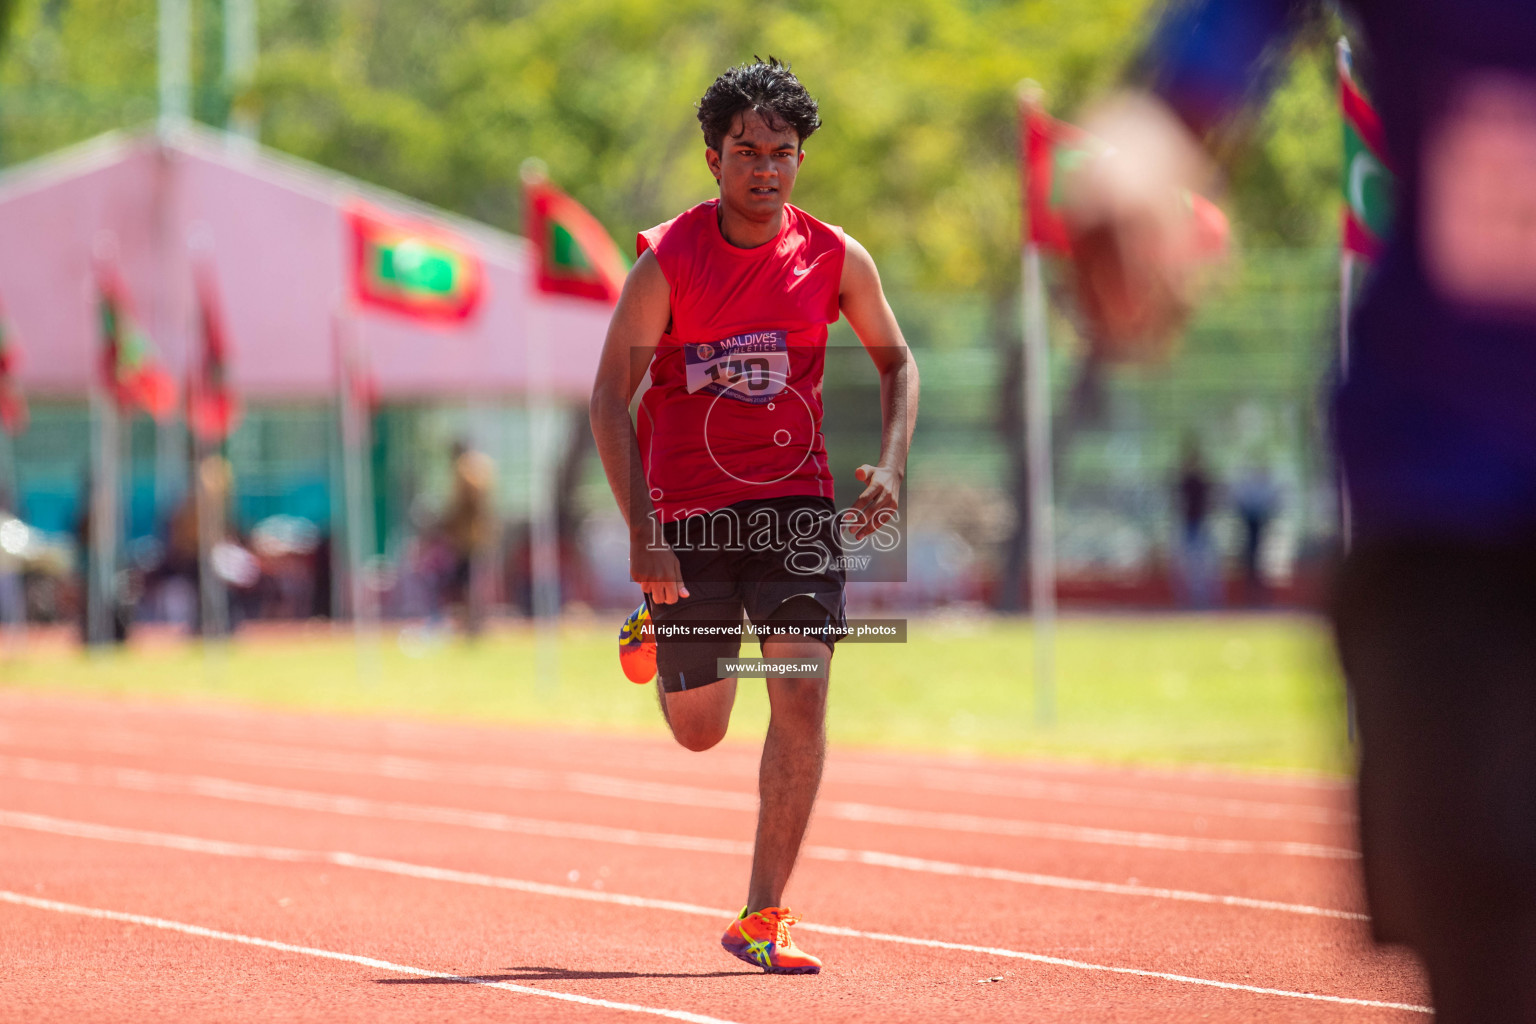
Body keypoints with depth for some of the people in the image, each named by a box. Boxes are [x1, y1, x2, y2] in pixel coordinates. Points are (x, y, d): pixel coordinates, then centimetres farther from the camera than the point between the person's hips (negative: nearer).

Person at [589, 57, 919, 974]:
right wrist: (643, 533, -18)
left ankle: (764, 917, -8)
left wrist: (891, 467, -3)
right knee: (699, 734, 7)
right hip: (689, 511, -1)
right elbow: (611, 397, -9)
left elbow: (897, 361, 13)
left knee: (802, 695, -16)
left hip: (795, 502, 1)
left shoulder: (835, 259, -3)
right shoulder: (667, 262, -11)